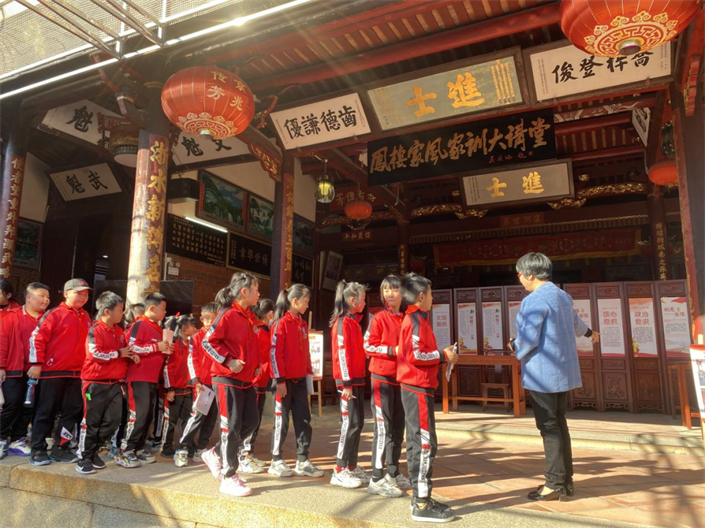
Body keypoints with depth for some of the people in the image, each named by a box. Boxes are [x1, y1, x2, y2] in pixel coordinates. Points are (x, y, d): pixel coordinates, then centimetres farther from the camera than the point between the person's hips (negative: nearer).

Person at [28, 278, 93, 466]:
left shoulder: (86, 317, 13)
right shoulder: (55, 314, -7)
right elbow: (37, 337, -10)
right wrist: (36, 363, -14)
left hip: (76, 373, 6)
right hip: (53, 371, -6)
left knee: (73, 411, 8)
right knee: (46, 412, 3)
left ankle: (61, 448, 20)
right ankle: (38, 450, 14)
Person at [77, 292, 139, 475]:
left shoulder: (119, 331, 11)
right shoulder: (95, 330, -13)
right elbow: (96, 353, -23)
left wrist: (131, 355, 1)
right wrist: (118, 353, -13)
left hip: (114, 383, 7)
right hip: (95, 383, -7)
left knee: (113, 421, 7)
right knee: (91, 423, 2)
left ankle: (93, 451, 24)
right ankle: (83, 458, 15)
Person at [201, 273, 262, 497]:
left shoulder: (249, 317, 12)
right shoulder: (227, 314, -13)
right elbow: (208, 342, -15)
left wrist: (256, 365, 9)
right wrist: (228, 360, -20)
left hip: (247, 380, 8)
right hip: (227, 379, -8)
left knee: (250, 422, 10)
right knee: (231, 427, -2)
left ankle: (215, 455, 27)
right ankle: (228, 477, 10)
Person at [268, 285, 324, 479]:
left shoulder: (302, 324, 12)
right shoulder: (281, 323, -11)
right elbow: (274, 352, -15)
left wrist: (309, 373, 11)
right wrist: (280, 379, -18)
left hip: (300, 379, 7)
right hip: (285, 379, -7)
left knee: (304, 419, 7)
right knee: (281, 420, 4)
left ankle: (303, 461, 16)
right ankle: (276, 461, 17)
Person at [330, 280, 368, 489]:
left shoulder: (354, 321, 15)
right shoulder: (343, 322, -13)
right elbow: (342, 353, -17)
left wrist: (358, 380, 13)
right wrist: (346, 383, -19)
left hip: (357, 379, 9)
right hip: (348, 380, -9)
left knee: (357, 423, 11)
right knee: (351, 423, -5)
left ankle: (352, 466, 20)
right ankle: (340, 471, 3)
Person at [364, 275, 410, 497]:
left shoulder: (405, 319, 10)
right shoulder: (378, 318, -7)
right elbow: (368, 346, -11)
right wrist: (392, 350, -20)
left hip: (401, 378, 6)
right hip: (382, 378, -6)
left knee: (398, 428, 13)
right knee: (383, 428, -5)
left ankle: (393, 473, 25)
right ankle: (377, 479, 4)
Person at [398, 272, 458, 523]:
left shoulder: (412, 318, 16)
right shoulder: (417, 320, -14)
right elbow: (415, 355, -23)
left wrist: (440, 355, 8)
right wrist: (443, 356, -12)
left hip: (413, 388, 10)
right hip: (418, 388, -10)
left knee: (416, 443, 13)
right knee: (426, 443, -7)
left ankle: (419, 497, 21)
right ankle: (422, 505, -3)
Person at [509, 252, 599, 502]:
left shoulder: (534, 300, -18)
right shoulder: (563, 296, 13)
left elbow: (528, 339, -22)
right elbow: (575, 321, 31)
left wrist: (515, 348, 0)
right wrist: (588, 332, 53)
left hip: (543, 374, -9)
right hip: (565, 372, 10)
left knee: (549, 426, -2)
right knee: (559, 423, 16)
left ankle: (555, 484, 6)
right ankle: (566, 480, 25)